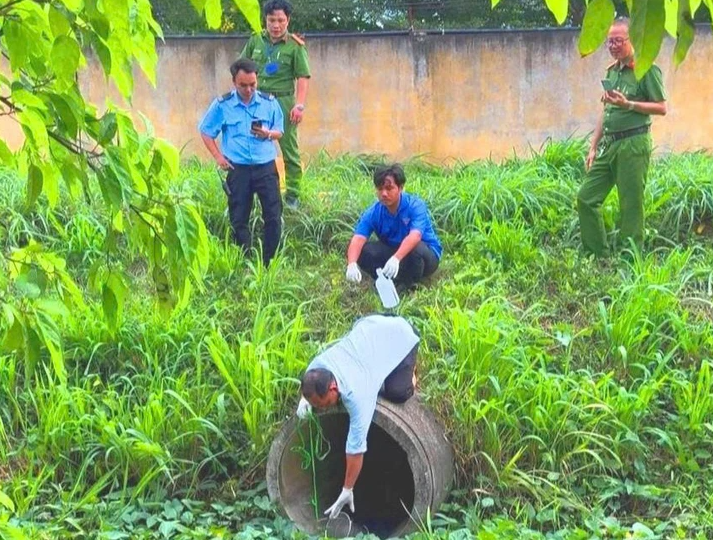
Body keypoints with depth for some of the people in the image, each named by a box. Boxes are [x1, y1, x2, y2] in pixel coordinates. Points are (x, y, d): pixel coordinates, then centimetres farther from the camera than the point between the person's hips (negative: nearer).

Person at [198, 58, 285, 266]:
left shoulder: (269, 103, 4)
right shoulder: (222, 105, 1)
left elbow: (279, 132, 12)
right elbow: (206, 132, 10)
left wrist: (268, 134, -12)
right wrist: (218, 157, 0)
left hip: (266, 166, 1)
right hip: (238, 169, 0)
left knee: (274, 216, -6)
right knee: (239, 219, 3)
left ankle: (268, 262, 5)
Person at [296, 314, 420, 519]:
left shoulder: (356, 394, -38)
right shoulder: (318, 365, -22)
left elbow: (356, 446, -30)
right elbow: (310, 383, 7)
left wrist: (347, 491, -23)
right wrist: (304, 399, -13)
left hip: (402, 336, -6)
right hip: (371, 325, 6)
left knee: (397, 392, -18)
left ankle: (409, 368, 12)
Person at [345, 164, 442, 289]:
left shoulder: (415, 206, -24)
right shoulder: (373, 213, -14)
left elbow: (415, 236, -41)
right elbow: (358, 239, -28)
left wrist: (396, 259, -59)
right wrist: (351, 264, -50)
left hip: (426, 254, -3)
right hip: (393, 252, 3)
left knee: (416, 248, -38)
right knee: (362, 250, -21)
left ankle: (408, 288, -14)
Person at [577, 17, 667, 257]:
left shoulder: (647, 69, -6)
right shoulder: (611, 71, 16)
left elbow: (661, 108, -8)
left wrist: (628, 104, -19)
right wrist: (594, 147, 17)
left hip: (633, 144, -8)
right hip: (608, 145, 8)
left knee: (631, 205, -3)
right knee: (586, 198, 5)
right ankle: (598, 255, 14)